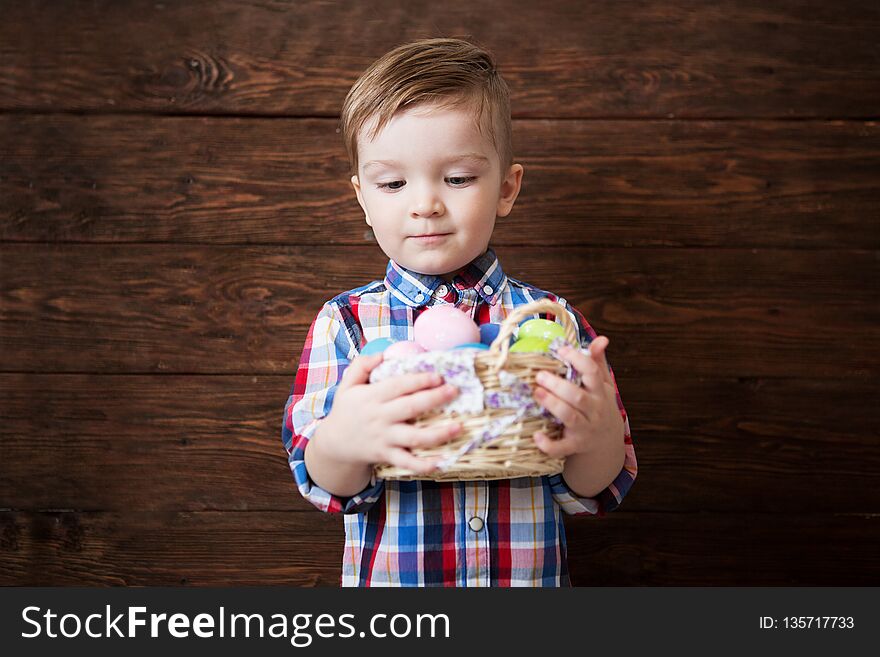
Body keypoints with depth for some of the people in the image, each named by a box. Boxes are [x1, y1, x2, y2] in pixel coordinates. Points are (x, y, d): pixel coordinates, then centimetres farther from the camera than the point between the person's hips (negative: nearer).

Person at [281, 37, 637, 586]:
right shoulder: (344, 322, -9)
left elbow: (591, 494, -7)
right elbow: (324, 486, -12)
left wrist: (600, 435, -29)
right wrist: (340, 443, -35)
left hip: (534, 575, 1)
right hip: (387, 574, 0)